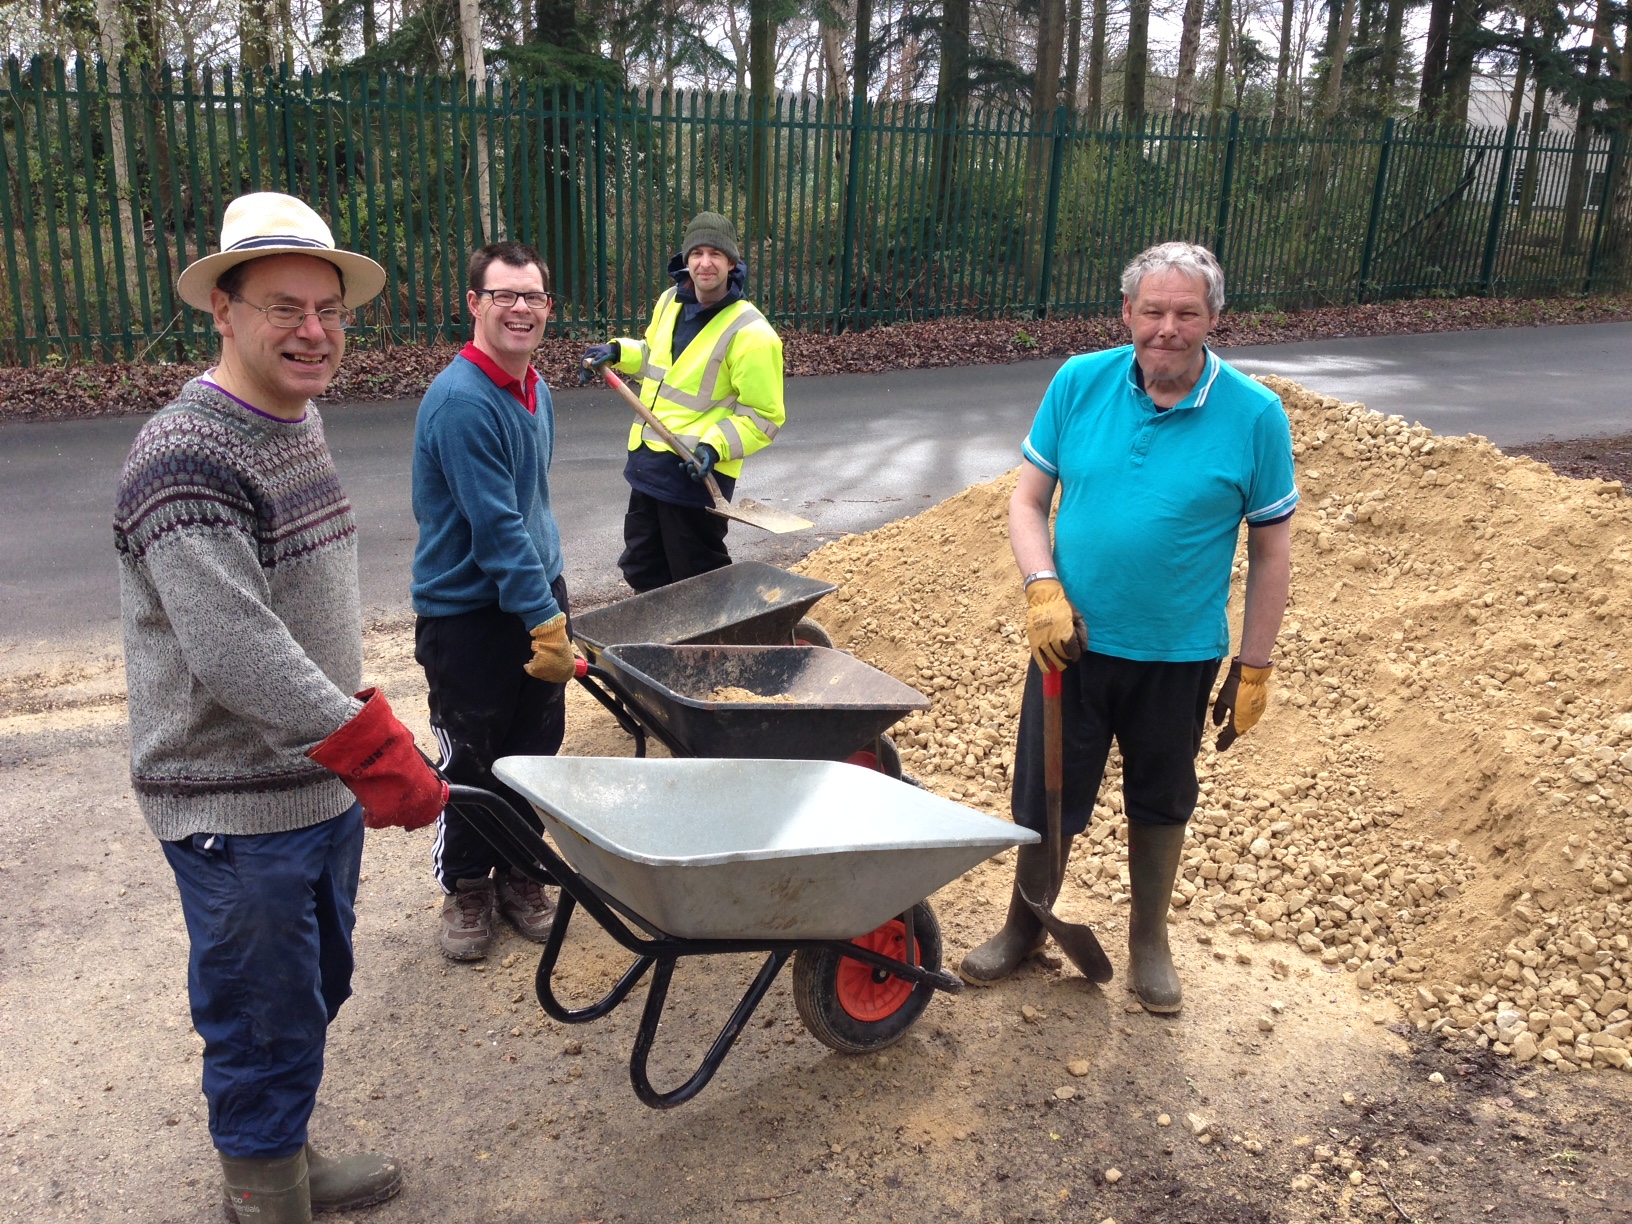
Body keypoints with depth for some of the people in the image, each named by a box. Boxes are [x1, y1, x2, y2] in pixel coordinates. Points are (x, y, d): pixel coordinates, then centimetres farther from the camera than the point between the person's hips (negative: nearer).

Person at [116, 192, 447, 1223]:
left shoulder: (298, 423, 9)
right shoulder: (186, 458, -21)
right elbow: (235, 652, -29)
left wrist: (363, 721, 20)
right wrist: (381, 754, -28)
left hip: (326, 783, 9)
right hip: (237, 811, -9)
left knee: (316, 992, 22)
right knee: (266, 1023, 6)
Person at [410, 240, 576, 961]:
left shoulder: (536, 392, 7)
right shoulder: (461, 401, -21)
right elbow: (496, 527, -24)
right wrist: (546, 623, -22)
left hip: (537, 598, 7)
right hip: (465, 613, -7)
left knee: (535, 753, 15)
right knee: (470, 763, 8)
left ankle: (518, 873, 34)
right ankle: (465, 887, 28)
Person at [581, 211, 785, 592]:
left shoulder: (750, 333, -18)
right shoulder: (670, 302, 4)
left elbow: (763, 416, -15)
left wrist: (715, 447, -26)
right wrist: (618, 352, 7)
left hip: (695, 474, -8)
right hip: (646, 462, 8)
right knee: (641, 570, 20)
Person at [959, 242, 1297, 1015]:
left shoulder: (1254, 416, -10)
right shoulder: (1080, 384, -6)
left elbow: (1271, 552, -3)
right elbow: (1027, 499, 0)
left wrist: (1254, 669, -2)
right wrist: (1044, 590, -16)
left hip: (1179, 656, -1)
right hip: (1072, 641, 1)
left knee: (1160, 804, 18)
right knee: (1043, 796, 11)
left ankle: (1149, 937, 42)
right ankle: (1025, 926, 37)